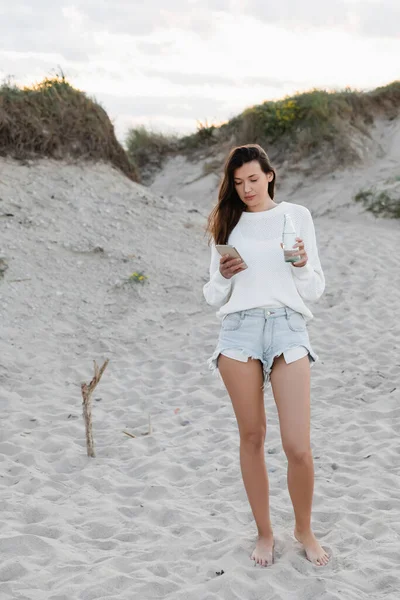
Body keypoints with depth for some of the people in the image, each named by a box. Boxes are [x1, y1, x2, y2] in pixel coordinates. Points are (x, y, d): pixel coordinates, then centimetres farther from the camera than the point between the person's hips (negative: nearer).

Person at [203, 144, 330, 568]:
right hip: (239, 330, 2)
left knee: (298, 446, -6)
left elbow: (315, 290, 9)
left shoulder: (297, 215, 9)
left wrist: (302, 265, -10)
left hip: (287, 328, -1)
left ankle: (304, 529, 19)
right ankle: (264, 533, 23)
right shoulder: (226, 224, 13)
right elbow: (212, 297, 14)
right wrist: (223, 275, -7)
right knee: (252, 438, 7)